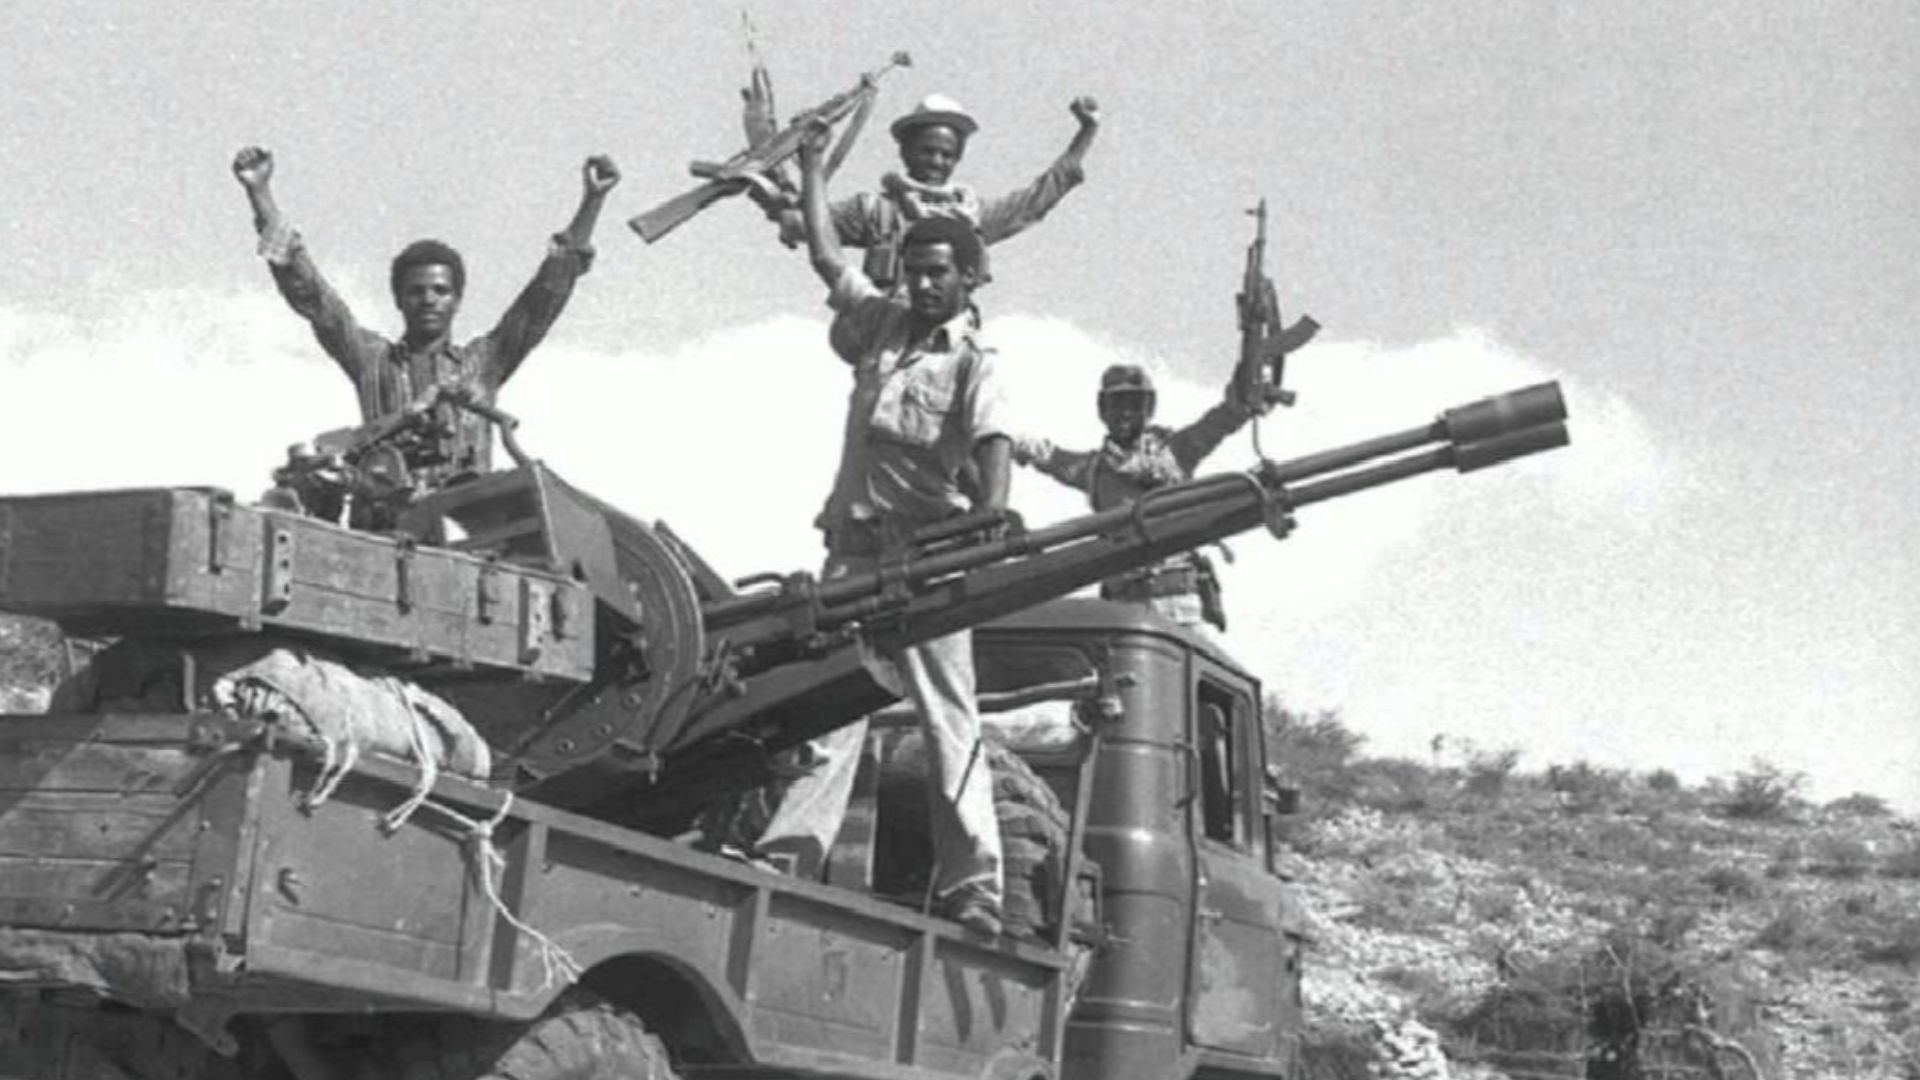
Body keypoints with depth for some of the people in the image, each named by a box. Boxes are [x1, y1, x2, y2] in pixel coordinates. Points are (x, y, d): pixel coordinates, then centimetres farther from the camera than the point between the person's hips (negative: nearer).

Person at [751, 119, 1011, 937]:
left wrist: (989, 516, -35)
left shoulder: (972, 362, -1)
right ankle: (790, 852, -5)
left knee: (949, 720, -6)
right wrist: (812, 165, 28)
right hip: (854, 546, 5)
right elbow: (826, 256, 26)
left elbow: (992, 446, -17)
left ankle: (972, 886, -8)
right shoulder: (880, 323, 16)